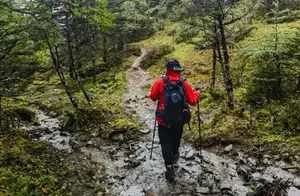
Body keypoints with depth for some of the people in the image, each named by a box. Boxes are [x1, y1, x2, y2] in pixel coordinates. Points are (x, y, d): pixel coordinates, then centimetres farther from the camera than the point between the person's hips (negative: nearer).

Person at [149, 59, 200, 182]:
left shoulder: (160, 82, -13)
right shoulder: (184, 83, -9)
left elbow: (153, 97, -2)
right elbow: (192, 101, -3)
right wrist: (197, 94, 18)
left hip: (164, 120, -3)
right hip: (179, 120, 3)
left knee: (166, 143, 6)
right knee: (175, 141, 26)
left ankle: (170, 168, -1)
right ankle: (174, 158, 50)